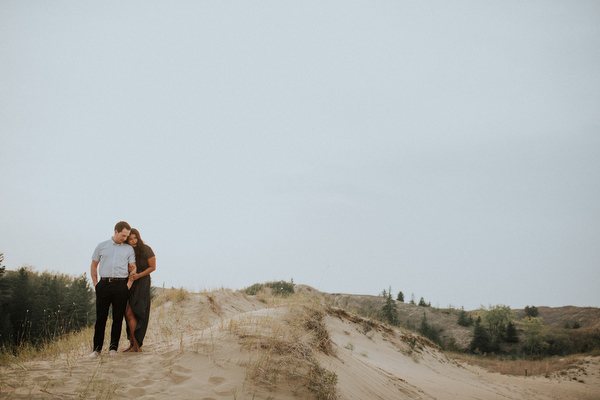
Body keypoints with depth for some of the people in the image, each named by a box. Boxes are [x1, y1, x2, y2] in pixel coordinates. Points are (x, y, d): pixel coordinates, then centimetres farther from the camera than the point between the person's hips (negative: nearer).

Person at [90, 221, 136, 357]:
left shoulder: (129, 249, 11)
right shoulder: (101, 246, 11)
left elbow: (133, 268, 10)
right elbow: (94, 265, 15)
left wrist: (129, 283, -1)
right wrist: (95, 283, 6)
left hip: (121, 285, 0)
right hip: (104, 285, 0)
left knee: (118, 318, 2)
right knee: (100, 317, 2)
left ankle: (113, 347, 11)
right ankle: (97, 348, 10)